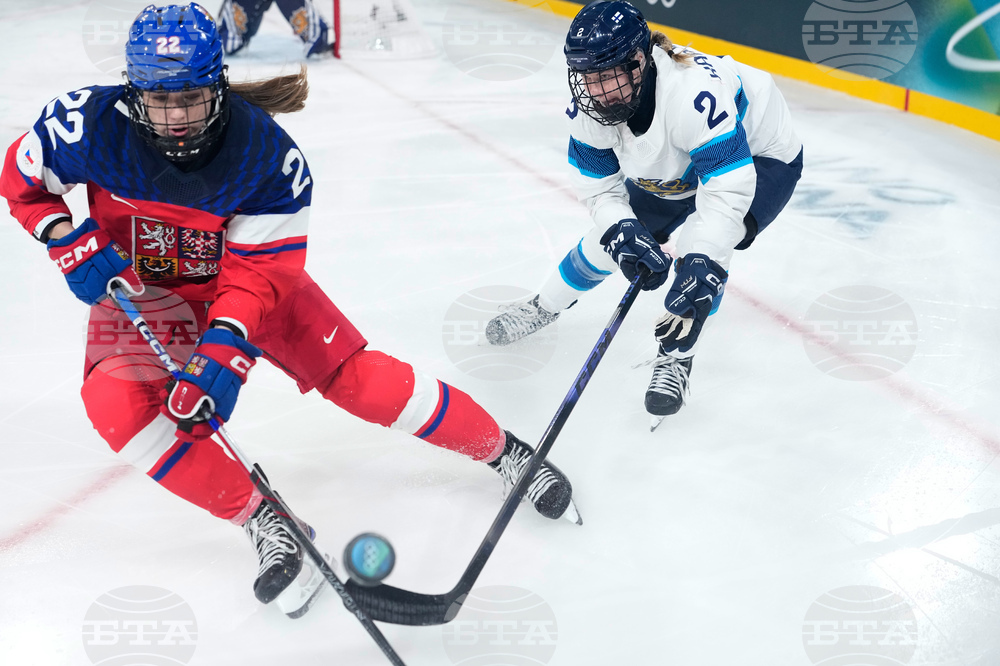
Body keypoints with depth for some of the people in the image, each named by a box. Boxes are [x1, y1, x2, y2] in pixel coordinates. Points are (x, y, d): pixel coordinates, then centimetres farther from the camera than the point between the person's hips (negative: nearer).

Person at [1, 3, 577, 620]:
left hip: (249, 273, -1)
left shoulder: (266, 151, -27)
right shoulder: (91, 124, -24)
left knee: (356, 376, -12)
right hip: (142, 287, 2)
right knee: (114, 400, -27)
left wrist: (223, 352, -39)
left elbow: (258, 272, -25)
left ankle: (503, 451, 8)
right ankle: (265, 524, -20)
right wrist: (73, 243, -20)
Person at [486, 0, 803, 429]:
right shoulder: (589, 105, -24)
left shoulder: (694, 94, -44)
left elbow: (728, 188, -45)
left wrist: (702, 268, -51)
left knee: (703, 247, -29)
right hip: (672, 170, 6)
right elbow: (598, 184, -14)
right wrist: (622, 233, -32)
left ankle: (677, 355, -9)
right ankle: (545, 307, 35)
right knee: (611, 238, 8)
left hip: (760, 156, -6)